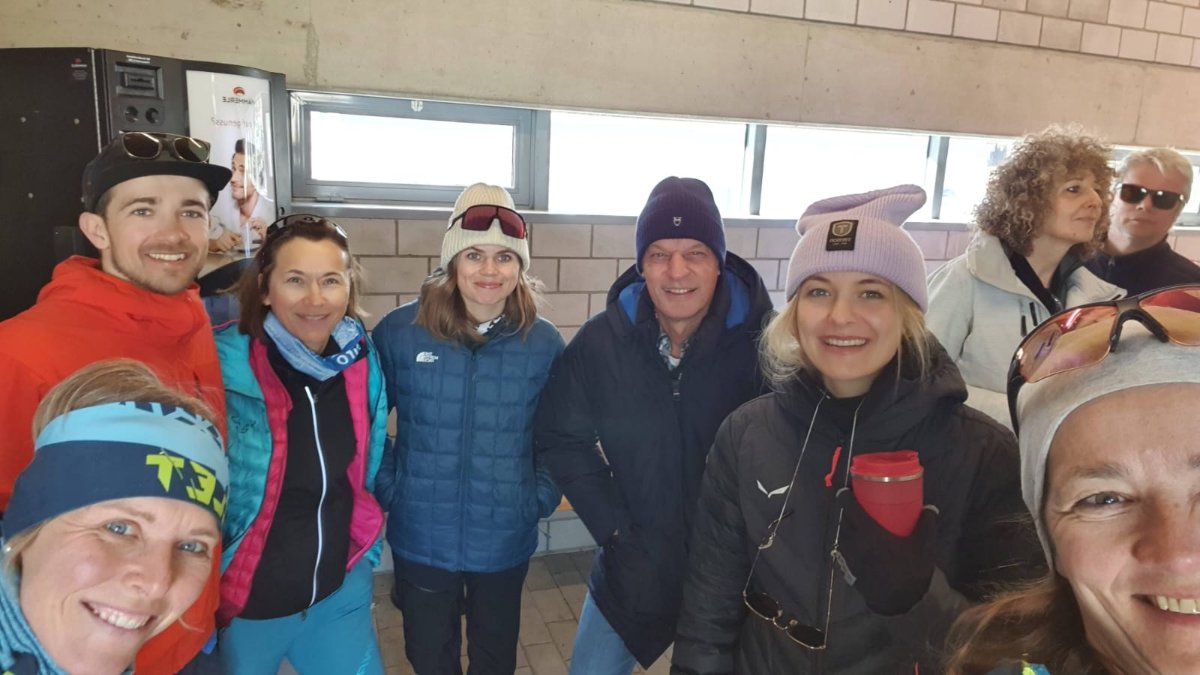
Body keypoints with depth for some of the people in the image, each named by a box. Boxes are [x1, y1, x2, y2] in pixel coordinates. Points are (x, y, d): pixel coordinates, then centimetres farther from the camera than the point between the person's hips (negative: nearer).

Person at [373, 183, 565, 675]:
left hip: (505, 542, 1)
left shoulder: (544, 343, -7)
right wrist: (386, 487, -5)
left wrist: (541, 496, -3)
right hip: (420, 539, 0)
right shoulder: (400, 331, -10)